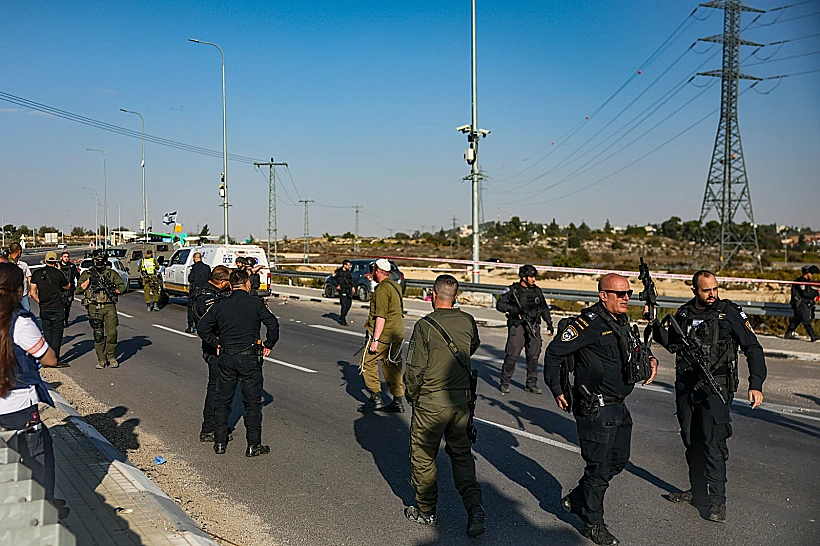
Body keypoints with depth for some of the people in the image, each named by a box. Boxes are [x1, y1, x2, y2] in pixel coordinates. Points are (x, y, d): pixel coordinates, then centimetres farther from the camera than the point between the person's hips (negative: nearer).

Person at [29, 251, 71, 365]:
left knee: (47, 333, 13)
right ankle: (55, 359, -1)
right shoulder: (58, 273, -9)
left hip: (44, 309, 4)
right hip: (57, 308, -4)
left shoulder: (37, 273, 1)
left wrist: (40, 302, 14)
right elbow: (67, 286, 7)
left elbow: (33, 293, 1)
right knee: (56, 333, 2)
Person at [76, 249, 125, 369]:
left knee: (112, 333, -5)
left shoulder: (112, 273, 9)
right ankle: (101, 360, 11)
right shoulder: (87, 274, 8)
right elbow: (78, 290, 3)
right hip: (95, 308, 0)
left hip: (109, 306, 0)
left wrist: (113, 290, -10)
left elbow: (122, 286, 8)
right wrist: (89, 280, -8)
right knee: (98, 335, 3)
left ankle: (112, 357, 11)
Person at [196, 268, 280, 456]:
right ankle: (254, 445, 5)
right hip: (250, 358, -3)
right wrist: (268, 345, 0)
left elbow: (202, 327, 3)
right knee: (252, 402, 4)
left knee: (222, 401, 15)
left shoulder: (220, 305, 4)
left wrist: (216, 344, 11)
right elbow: (273, 324, -13)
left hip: (226, 358, 3)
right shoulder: (255, 303, -6)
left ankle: (220, 442, 18)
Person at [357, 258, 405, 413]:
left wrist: (375, 339, -20)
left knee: (368, 362, 3)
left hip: (383, 334, -9)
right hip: (398, 333, 9)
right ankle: (397, 402, 14)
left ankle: (375, 398, 2)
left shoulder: (382, 289, -16)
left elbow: (381, 316, -21)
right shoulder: (396, 286, 13)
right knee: (393, 366, 12)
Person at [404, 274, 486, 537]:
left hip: (430, 404, -4)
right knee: (461, 453, 16)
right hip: (461, 400, 5)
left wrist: (411, 395, 3)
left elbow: (415, 368, -15)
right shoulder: (468, 322, -3)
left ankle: (426, 511, 24)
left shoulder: (425, 326, -17)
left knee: (423, 457, 12)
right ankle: (474, 504, 1)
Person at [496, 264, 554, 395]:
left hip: (534, 327, 5)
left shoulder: (537, 291, 14)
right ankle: (504, 382, 5)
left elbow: (544, 308, 24)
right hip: (517, 326, -4)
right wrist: (514, 309, -17)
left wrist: (549, 323, 18)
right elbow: (500, 304, -5)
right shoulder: (513, 290, 0)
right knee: (512, 355, -7)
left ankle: (532, 384, 14)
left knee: (534, 356, 4)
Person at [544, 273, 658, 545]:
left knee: (618, 460, 19)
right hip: (596, 410, -9)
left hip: (618, 408, 9)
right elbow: (554, 352, -16)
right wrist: (556, 389, -15)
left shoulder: (622, 322, 10)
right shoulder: (589, 323, -18)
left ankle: (575, 500, 35)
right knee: (599, 467, 1)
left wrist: (649, 359, 7)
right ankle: (593, 524, 19)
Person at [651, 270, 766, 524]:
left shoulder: (729, 312, -7)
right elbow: (672, 343, 19)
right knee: (692, 441, 13)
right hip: (686, 386, 5)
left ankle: (718, 501, -2)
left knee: (713, 442, -11)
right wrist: (654, 324, 4)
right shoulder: (684, 313, 7)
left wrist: (756, 384, -15)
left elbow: (753, 348, -6)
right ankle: (698, 492, 27)